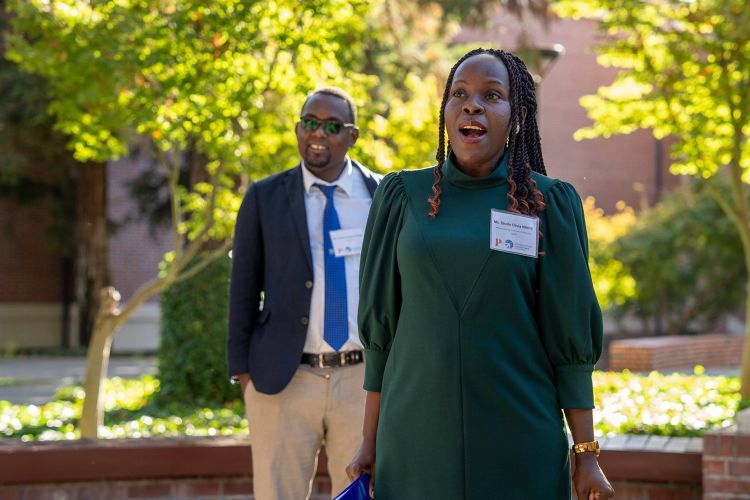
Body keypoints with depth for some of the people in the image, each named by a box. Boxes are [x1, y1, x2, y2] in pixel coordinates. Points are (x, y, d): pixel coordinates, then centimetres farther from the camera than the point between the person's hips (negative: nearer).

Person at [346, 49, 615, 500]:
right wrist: (370, 441, 3)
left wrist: (586, 453, -4)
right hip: (416, 441, 1)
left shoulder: (549, 204, 0)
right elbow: (381, 326, 6)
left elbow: (571, 338, 0)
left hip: (519, 442, -1)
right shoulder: (403, 196, 4)